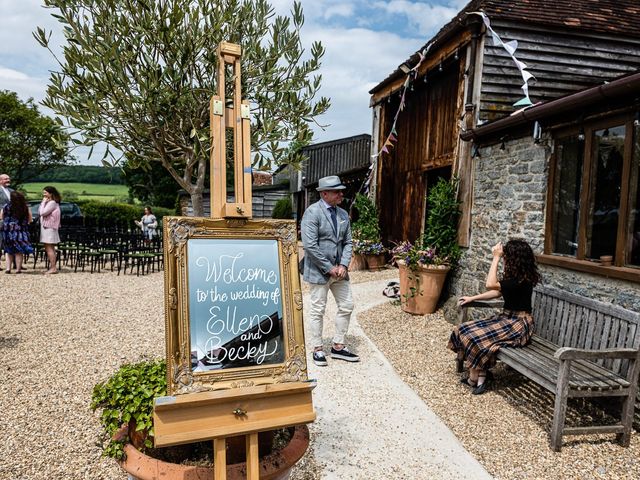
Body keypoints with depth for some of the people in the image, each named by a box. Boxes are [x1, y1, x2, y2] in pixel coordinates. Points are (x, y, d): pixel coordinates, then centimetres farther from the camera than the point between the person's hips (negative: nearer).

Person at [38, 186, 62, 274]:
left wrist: (44, 202, -10)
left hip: (49, 228, -10)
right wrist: (44, 202, 7)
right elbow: (39, 211, 14)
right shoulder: (49, 202, 19)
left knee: (49, 248, -10)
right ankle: (52, 266, 16)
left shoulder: (52, 203, -13)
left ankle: (53, 268, -10)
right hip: (46, 227, 10)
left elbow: (42, 212, -20)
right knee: (49, 249, 11)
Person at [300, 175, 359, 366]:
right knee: (318, 310, 4)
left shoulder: (343, 214, 8)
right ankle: (318, 349, 20)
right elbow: (310, 245, -20)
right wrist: (329, 268, -17)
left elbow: (347, 242, 9)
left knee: (347, 306, 10)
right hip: (318, 271, -7)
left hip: (338, 270, 7)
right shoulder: (312, 212, -13)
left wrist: (343, 265, -6)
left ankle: (338, 347, 24)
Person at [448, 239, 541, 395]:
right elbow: (498, 292, 17)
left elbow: (491, 284, -31)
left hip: (518, 325, -9)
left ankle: (474, 378, -3)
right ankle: (481, 377, -8)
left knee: (477, 338, -25)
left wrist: (496, 257, -24)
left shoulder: (522, 280, -22)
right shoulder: (514, 275, 7)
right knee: (466, 330, -9)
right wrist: (472, 298, 13)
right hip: (507, 318, 9)